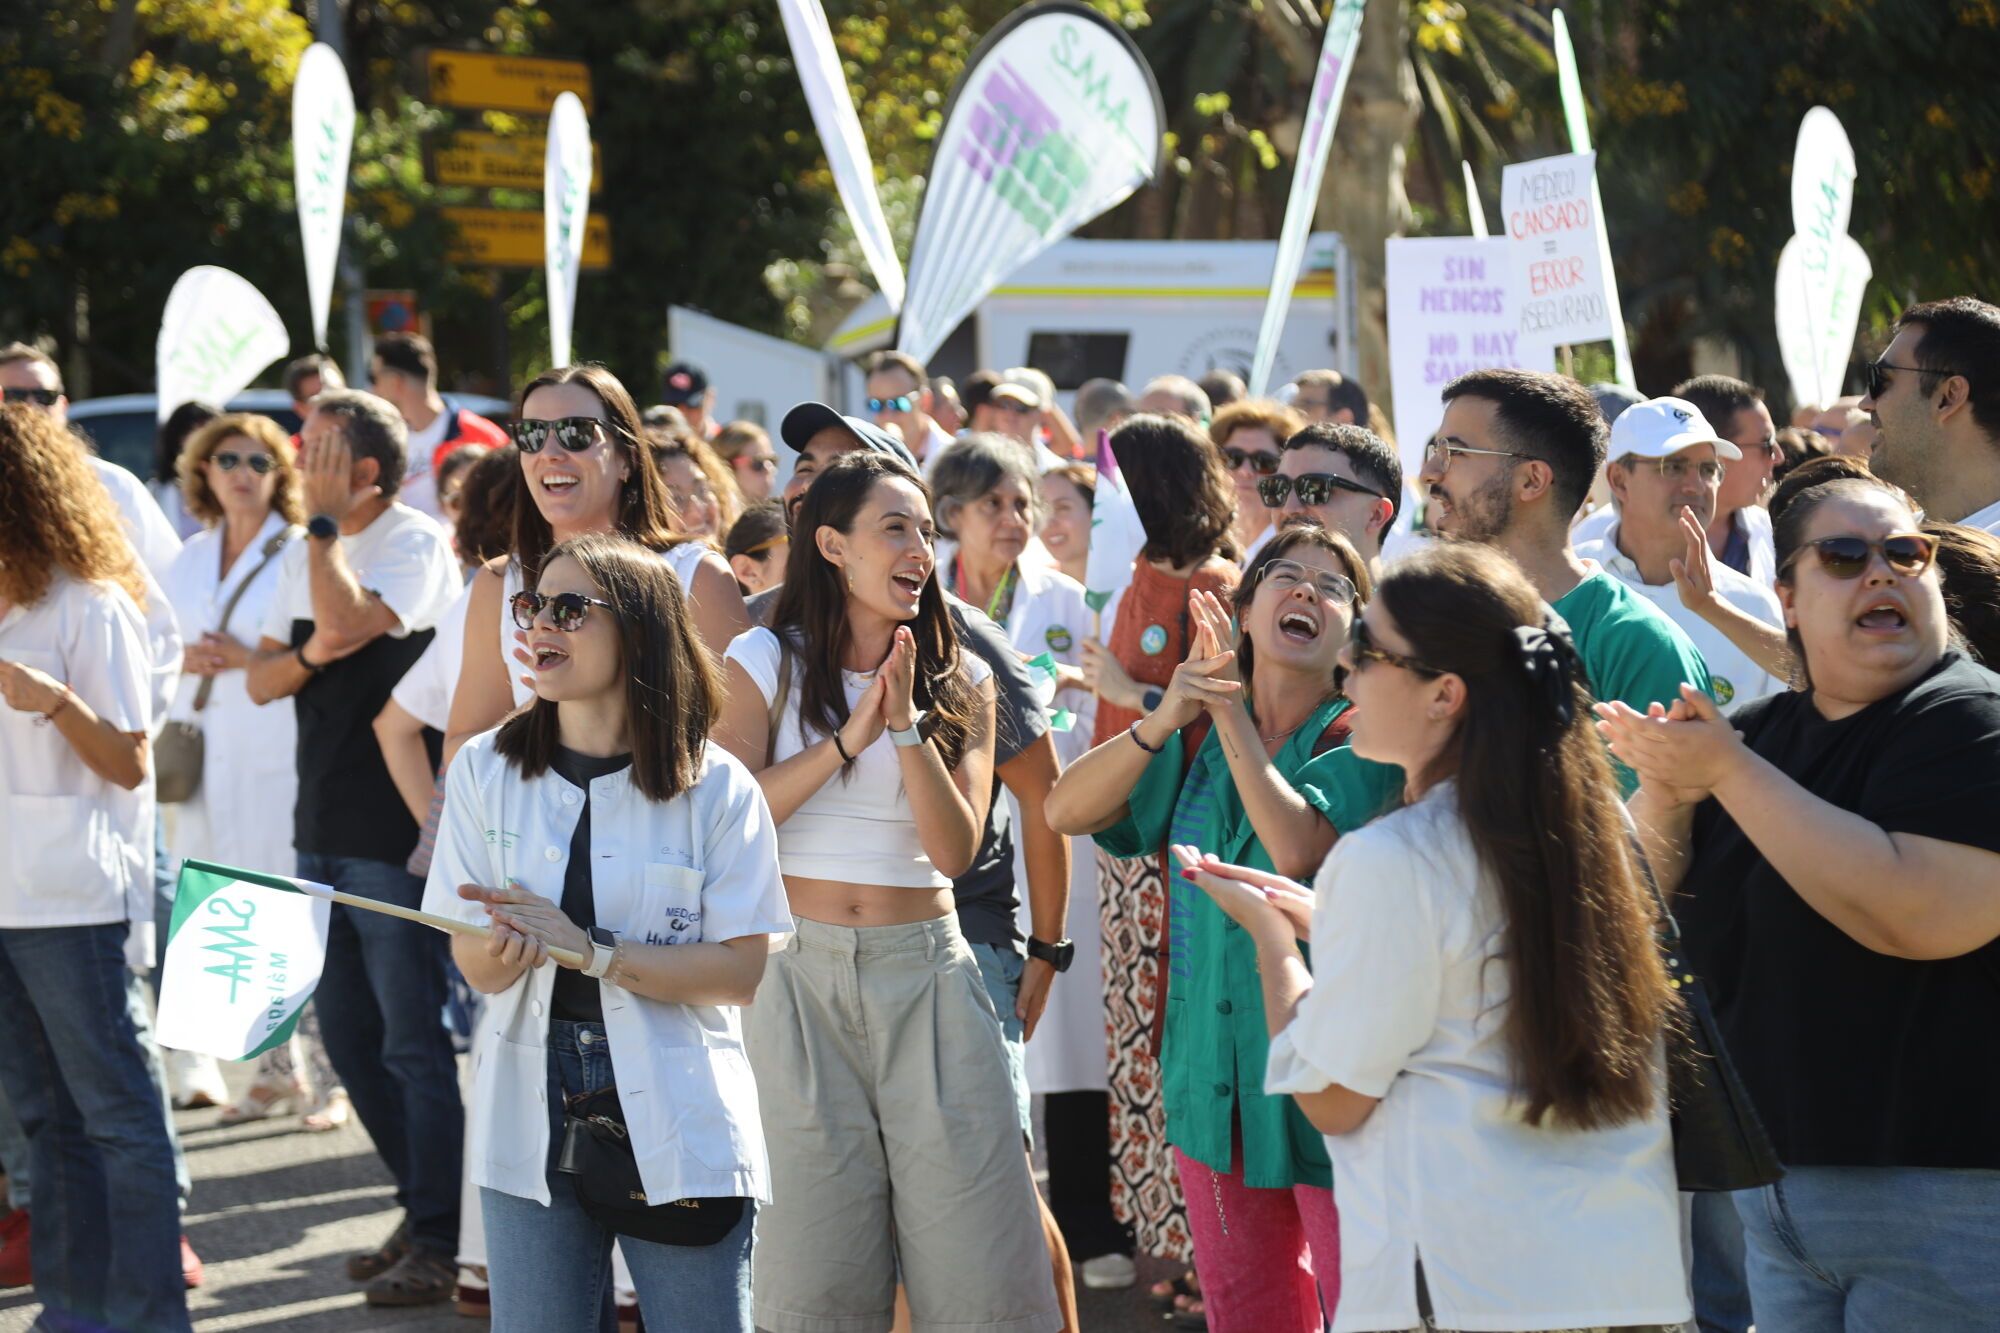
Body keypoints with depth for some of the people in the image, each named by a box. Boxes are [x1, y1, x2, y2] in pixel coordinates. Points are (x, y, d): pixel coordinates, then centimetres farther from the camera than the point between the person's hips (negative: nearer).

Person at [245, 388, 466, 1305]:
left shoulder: (417, 544, -11)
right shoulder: (306, 555, 12)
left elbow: (347, 621, -26)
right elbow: (262, 680, 11)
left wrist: (325, 520, -16)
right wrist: (309, 656, -10)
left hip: (396, 838, -8)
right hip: (323, 832, 8)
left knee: (413, 1041, -4)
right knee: (348, 1037, 13)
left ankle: (440, 1239, 3)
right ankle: (424, 1207, 24)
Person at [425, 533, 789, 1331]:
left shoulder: (715, 787, -5)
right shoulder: (487, 769, 3)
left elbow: (745, 970, -10)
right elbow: (474, 966, 2)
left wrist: (588, 950, -19)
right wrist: (508, 948, -23)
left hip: (677, 1117, -2)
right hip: (534, 1109, 2)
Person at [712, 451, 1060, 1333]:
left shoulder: (961, 682, 8)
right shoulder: (767, 665, 3)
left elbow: (955, 849, -3)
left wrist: (906, 724, -14)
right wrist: (849, 738, -13)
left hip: (925, 971, 1)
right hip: (799, 969, -1)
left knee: (977, 1258, -5)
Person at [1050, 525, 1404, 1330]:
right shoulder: (1196, 743, 7)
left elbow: (1300, 849, -24)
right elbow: (1065, 811, -4)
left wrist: (1232, 715, -19)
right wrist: (1164, 721, -20)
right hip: (1216, 1082, 5)